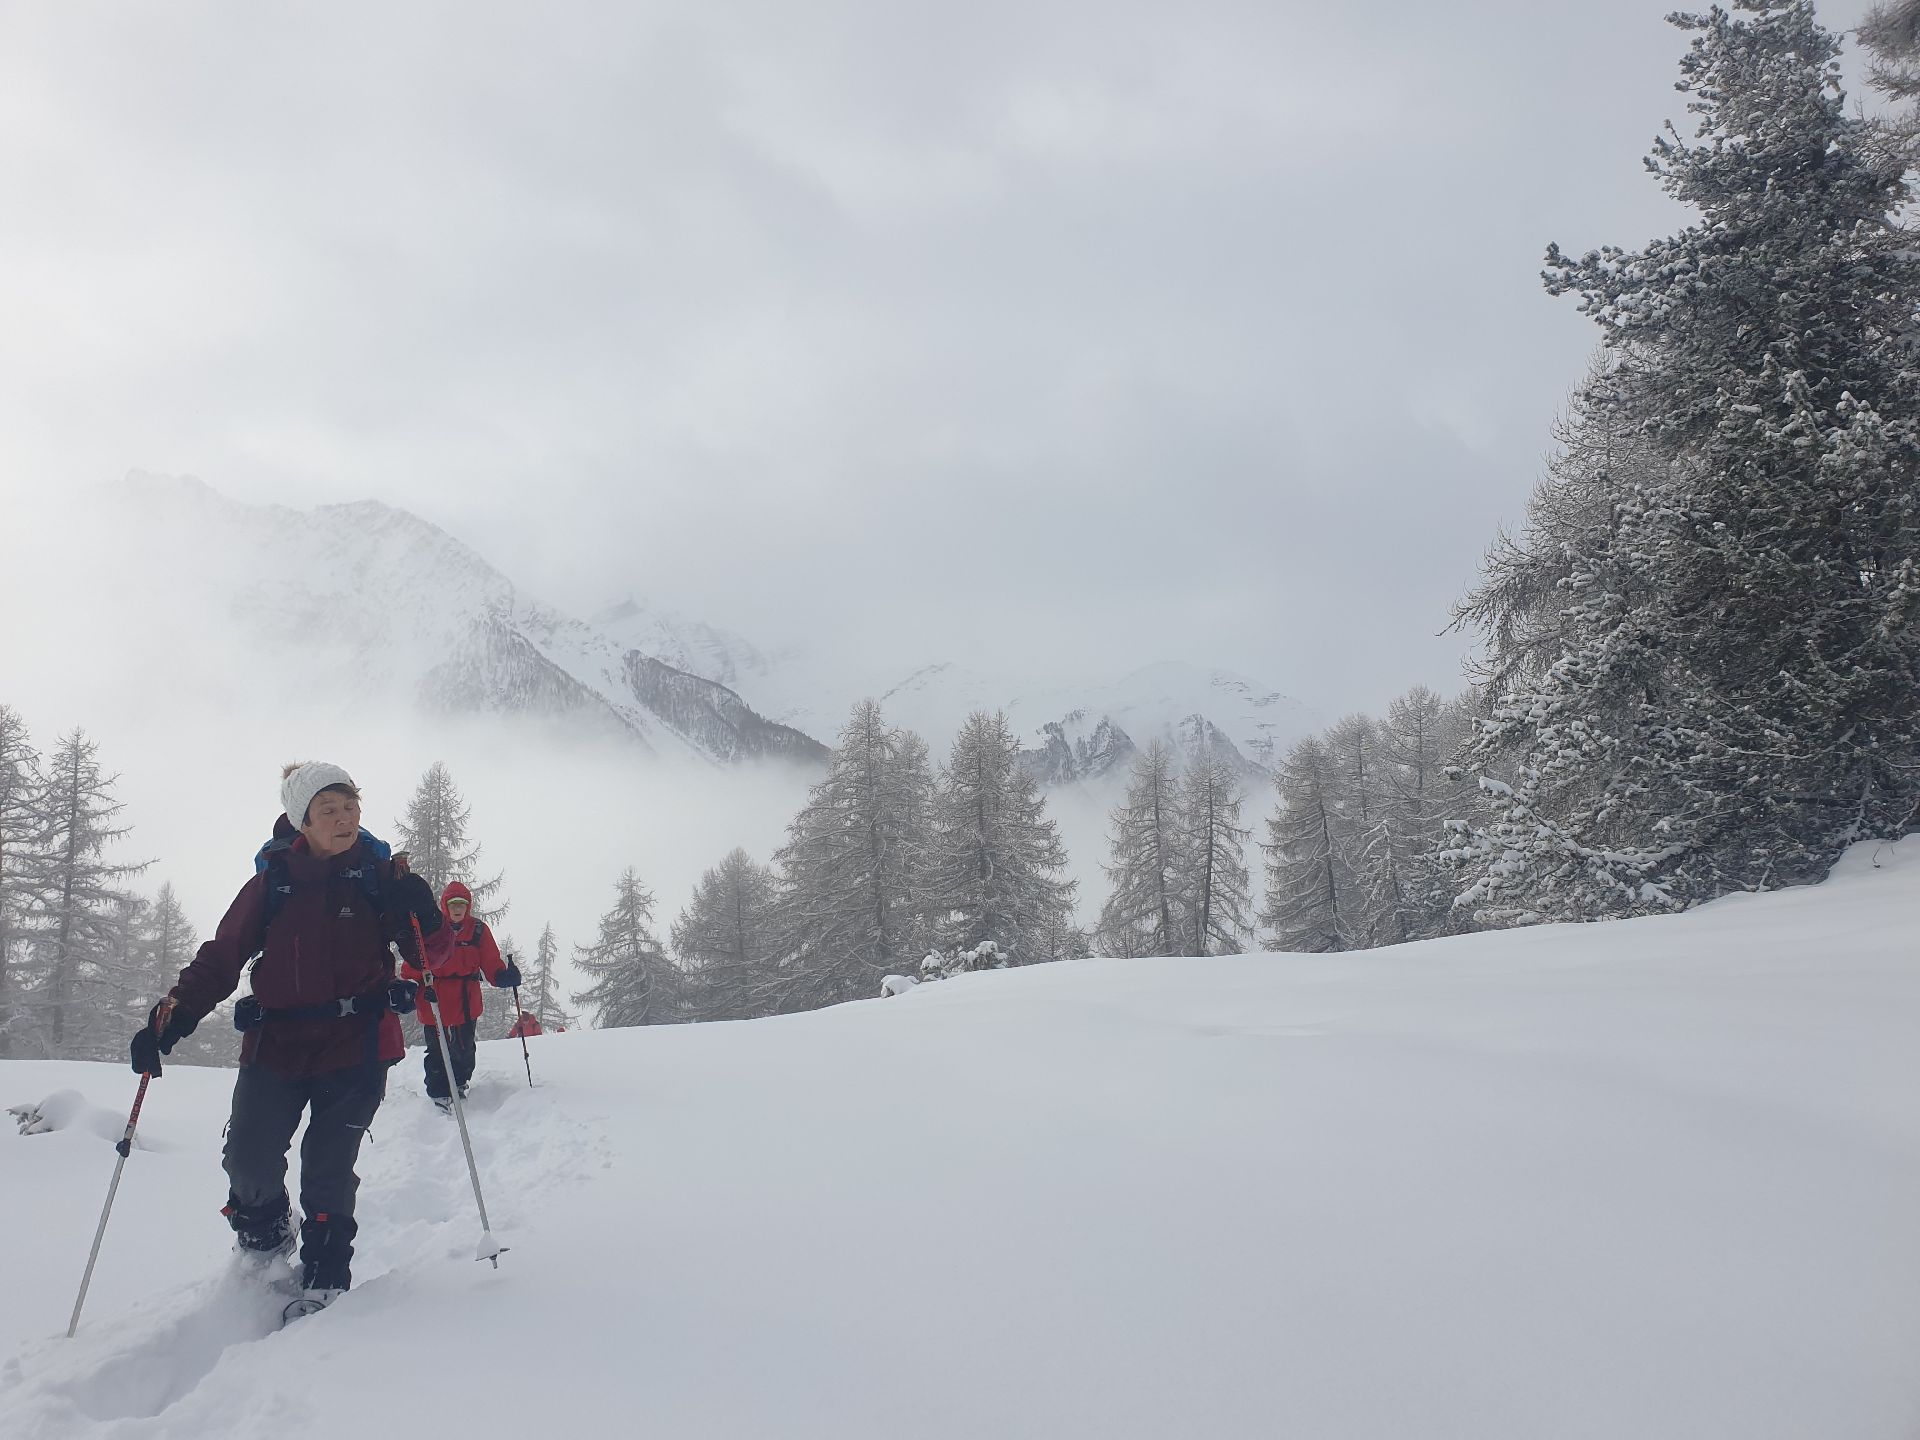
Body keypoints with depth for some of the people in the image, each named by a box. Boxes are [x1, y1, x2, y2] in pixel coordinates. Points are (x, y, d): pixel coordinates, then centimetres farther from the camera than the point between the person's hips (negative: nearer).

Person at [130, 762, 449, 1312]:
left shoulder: (379, 875, 2)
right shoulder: (272, 880, 3)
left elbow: (429, 952, 0)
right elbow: (221, 957, 3)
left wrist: (421, 915, -21)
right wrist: (171, 1016, -8)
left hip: (355, 1045, -1)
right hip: (277, 1044, 1)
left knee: (329, 1170, -2)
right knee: (249, 1162, -4)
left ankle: (325, 1276, 19)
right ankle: (264, 1230, 29)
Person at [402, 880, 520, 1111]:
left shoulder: (478, 930, 2)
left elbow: (491, 962, 2)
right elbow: (414, 963, -6)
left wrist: (504, 976, -16)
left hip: (468, 1003, 3)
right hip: (436, 1003, -3)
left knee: (464, 1049, 15)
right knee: (438, 1050, 0)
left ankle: (459, 1085, 38)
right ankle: (438, 1094, 15)